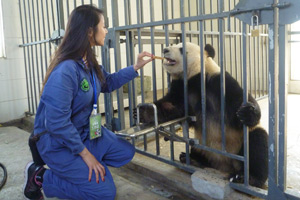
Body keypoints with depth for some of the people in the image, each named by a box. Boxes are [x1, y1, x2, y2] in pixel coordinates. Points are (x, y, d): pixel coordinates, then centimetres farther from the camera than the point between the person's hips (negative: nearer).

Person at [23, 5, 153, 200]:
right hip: (58, 142, -9)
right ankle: (40, 176, 3)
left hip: (85, 131, 9)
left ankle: (76, 167, 10)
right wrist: (84, 153, -22)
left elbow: (108, 82, 17)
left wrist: (135, 67, 8)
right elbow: (57, 123, -30)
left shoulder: (89, 62, -1)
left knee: (126, 152, 11)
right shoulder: (65, 71, -31)